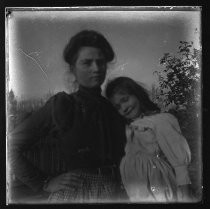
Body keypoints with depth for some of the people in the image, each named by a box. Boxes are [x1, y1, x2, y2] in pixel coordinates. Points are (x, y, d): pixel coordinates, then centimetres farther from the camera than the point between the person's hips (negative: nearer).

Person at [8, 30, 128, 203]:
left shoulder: (114, 108, 10)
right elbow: (12, 146, -3)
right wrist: (45, 184, -4)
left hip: (115, 195, 4)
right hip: (74, 194, -4)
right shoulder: (61, 106, -3)